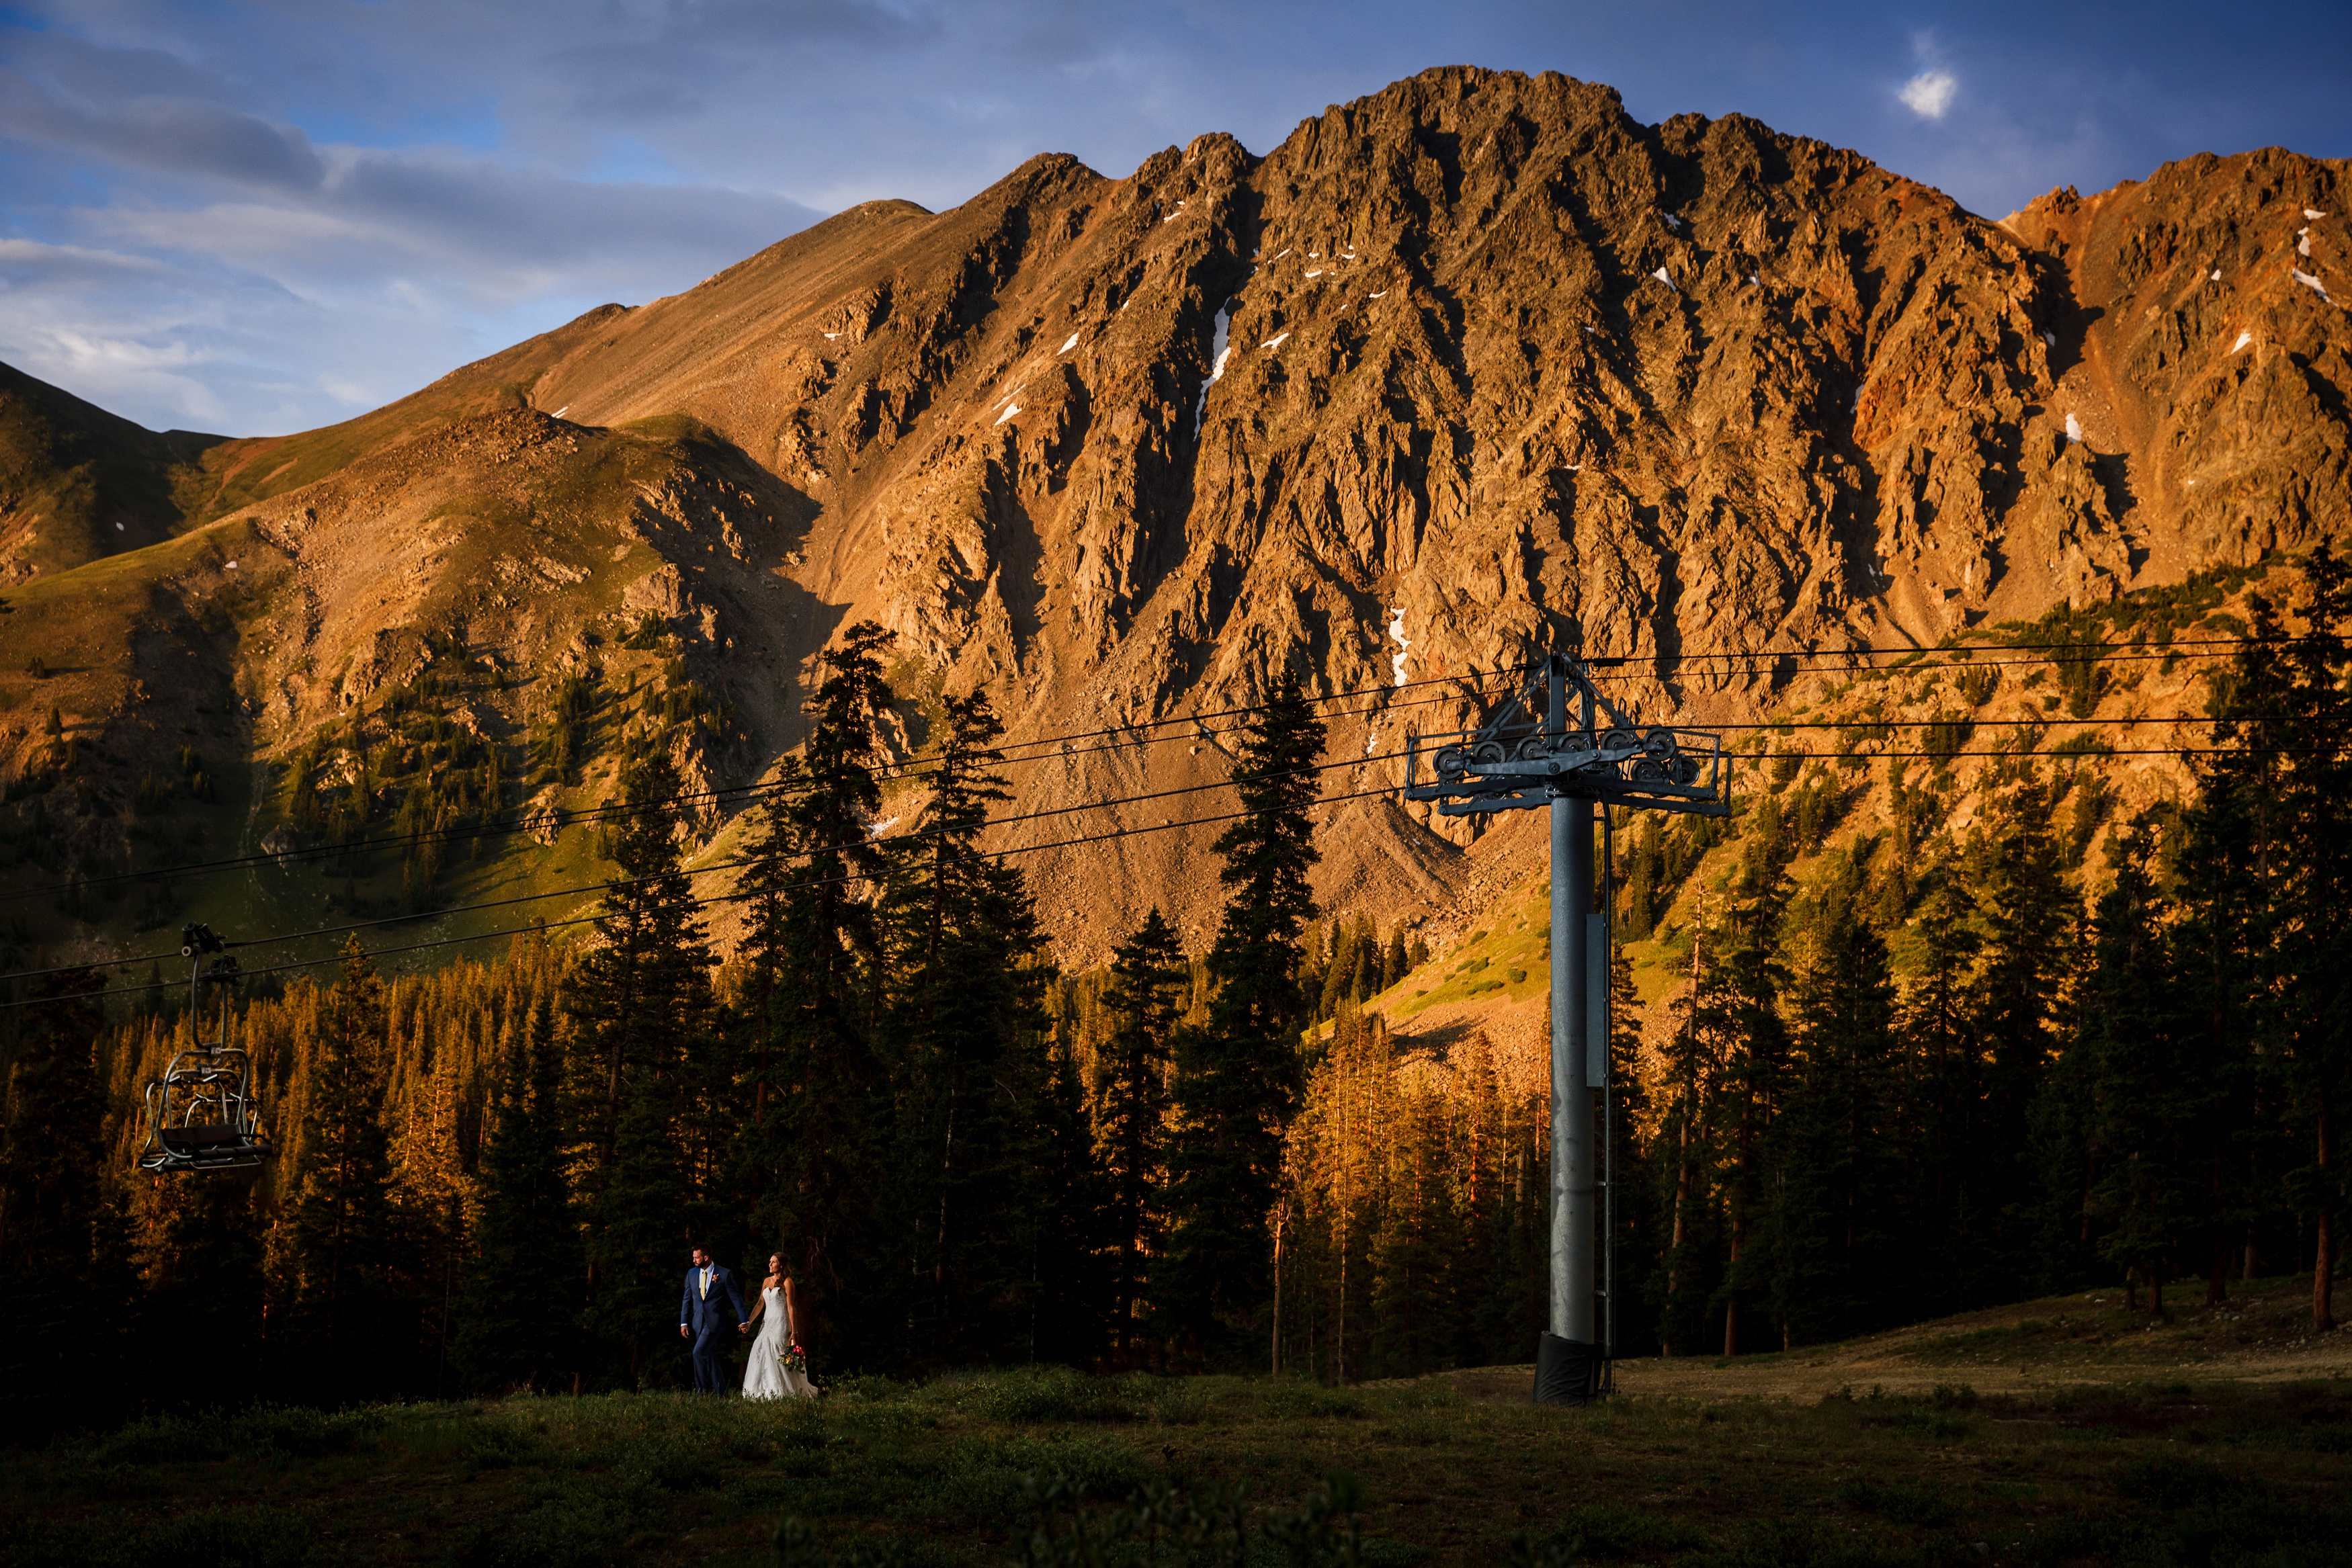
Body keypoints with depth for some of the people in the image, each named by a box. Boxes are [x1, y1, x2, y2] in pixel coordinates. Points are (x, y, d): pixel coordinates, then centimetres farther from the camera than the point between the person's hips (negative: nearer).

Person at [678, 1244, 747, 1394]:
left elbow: (736, 1298, -1)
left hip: (715, 1321, -6)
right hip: (698, 1322, 6)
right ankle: (720, 1393, 15)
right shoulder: (692, 1274, 8)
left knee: (699, 1352, -19)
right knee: (710, 1357, 8)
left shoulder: (725, 1274, -7)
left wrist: (744, 1320, 1)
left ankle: (701, 1391, -11)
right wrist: (684, 1322, 7)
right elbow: (687, 1300, 13)